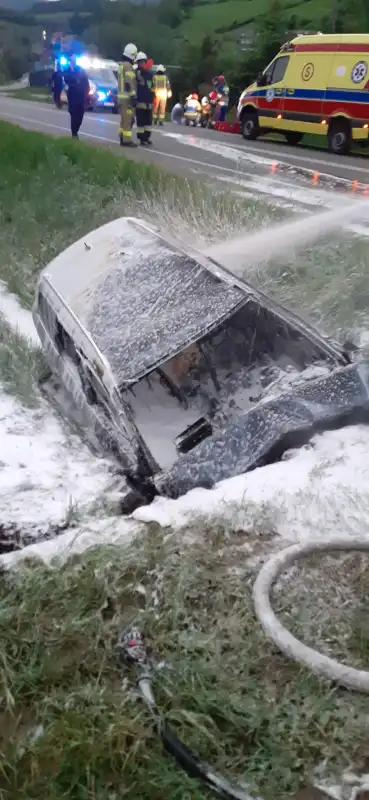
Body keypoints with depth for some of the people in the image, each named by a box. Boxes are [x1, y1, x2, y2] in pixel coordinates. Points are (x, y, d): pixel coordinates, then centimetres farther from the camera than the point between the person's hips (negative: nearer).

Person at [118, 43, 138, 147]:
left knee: (124, 118, 16)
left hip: (121, 96, 10)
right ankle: (127, 140, -11)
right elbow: (129, 84, -22)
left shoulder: (121, 65, 17)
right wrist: (133, 96, -22)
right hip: (127, 97, -10)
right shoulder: (128, 66, -15)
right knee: (128, 118, -9)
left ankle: (122, 138, 19)